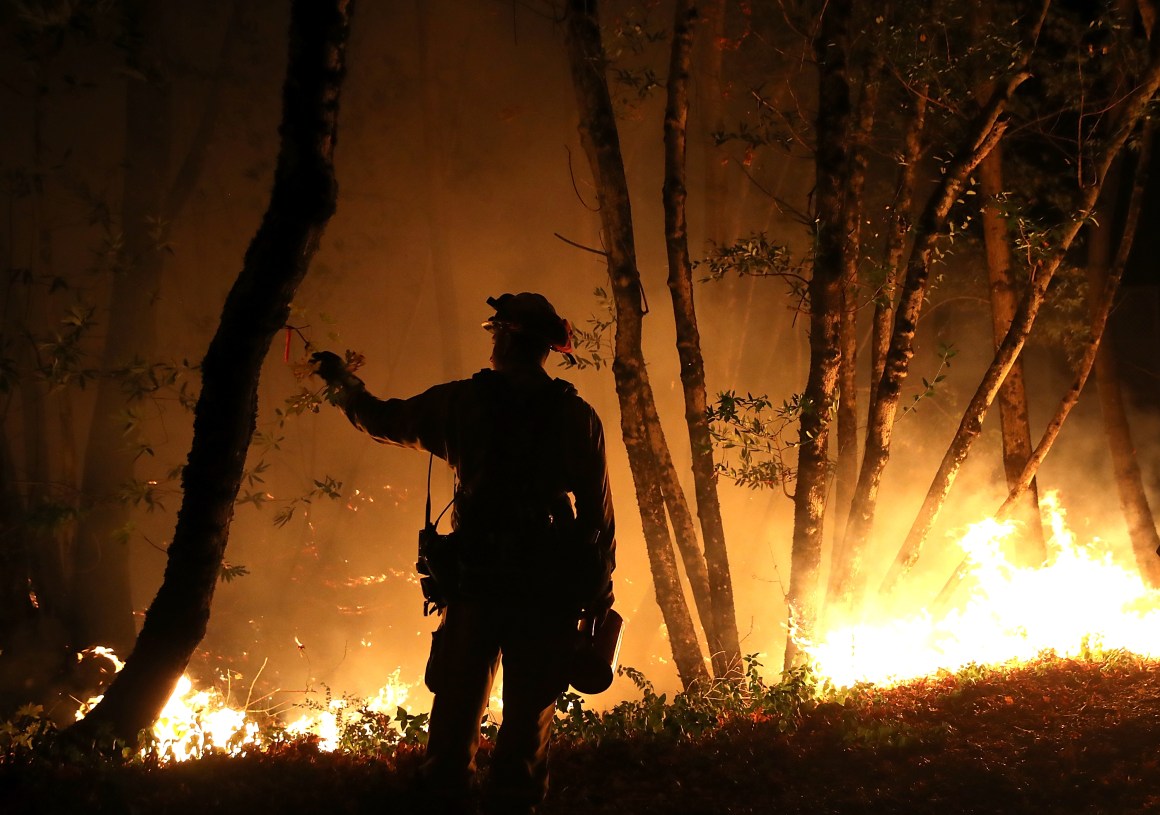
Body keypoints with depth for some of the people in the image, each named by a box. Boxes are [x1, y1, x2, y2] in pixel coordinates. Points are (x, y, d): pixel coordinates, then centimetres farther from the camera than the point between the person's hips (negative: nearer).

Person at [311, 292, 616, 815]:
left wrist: (342, 383, 36)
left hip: (476, 580, 0)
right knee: (529, 714, 4)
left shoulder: (462, 402, 3)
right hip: (550, 589, 0)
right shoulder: (578, 417, 2)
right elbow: (599, 514, 2)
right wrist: (598, 593, 8)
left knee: (456, 709, 8)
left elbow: (384, 420, 18)